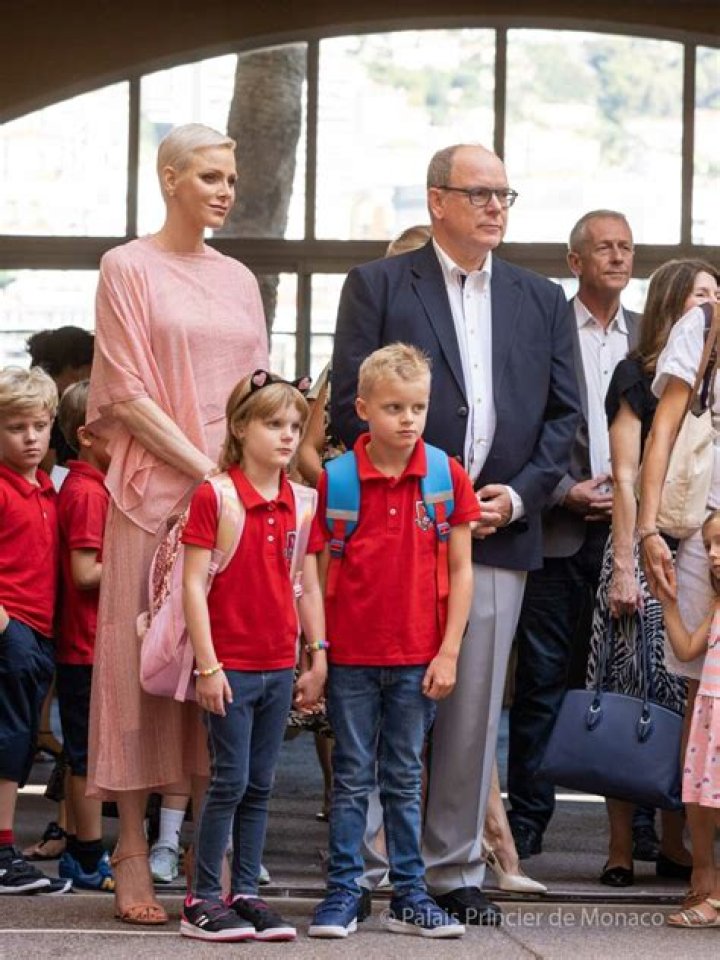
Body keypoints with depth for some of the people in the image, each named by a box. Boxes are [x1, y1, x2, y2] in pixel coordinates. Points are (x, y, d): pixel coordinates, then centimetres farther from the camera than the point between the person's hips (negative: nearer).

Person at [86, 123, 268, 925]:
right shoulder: (128, 268, 0)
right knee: (141, 662, -2)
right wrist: (205, 472, -13)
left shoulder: (238, 280, 15)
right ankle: (132, 853, 1)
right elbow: (128, 395, -7)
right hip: (155, 490, -5)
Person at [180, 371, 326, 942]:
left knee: (260, 786, 8)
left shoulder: (298, 502, 7)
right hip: (231, 666, -5)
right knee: (231, 781, -4)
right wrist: (207, 664, -14)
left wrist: (318, 659, 7)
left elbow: (308, 584, 12)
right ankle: (202, 899, 3)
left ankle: (245, 893, 14)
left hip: (280, 666, 5)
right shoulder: (214, 495, -9)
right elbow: (194, 584, -11)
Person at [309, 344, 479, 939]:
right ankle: (344, 892, 11)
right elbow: (319, 572, -1)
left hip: (418, 660, 1)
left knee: (405, 778, 11)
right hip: (352, 656, -1)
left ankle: (409, 895, 17)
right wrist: (316, 651, -5)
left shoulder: (447, 477, -1)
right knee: (352, 778, 6)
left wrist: (448, 652, -3)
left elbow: (460, 571, 1)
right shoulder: (336, 480, -4)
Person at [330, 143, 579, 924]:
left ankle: (454, 870, 11)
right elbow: (350, 404, -3)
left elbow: (562, 412, 13)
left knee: (474, 711, 4)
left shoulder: (541, 301, 15)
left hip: (498, 533, 3)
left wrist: (520, 493, -3)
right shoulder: (378, 287, 3)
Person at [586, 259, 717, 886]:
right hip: (648, 547, -5)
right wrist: (623, 566, -10)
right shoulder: (638, 375, 0)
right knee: (632, 700, -5)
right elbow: (625, 476, -4)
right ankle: (621, 847, -2)